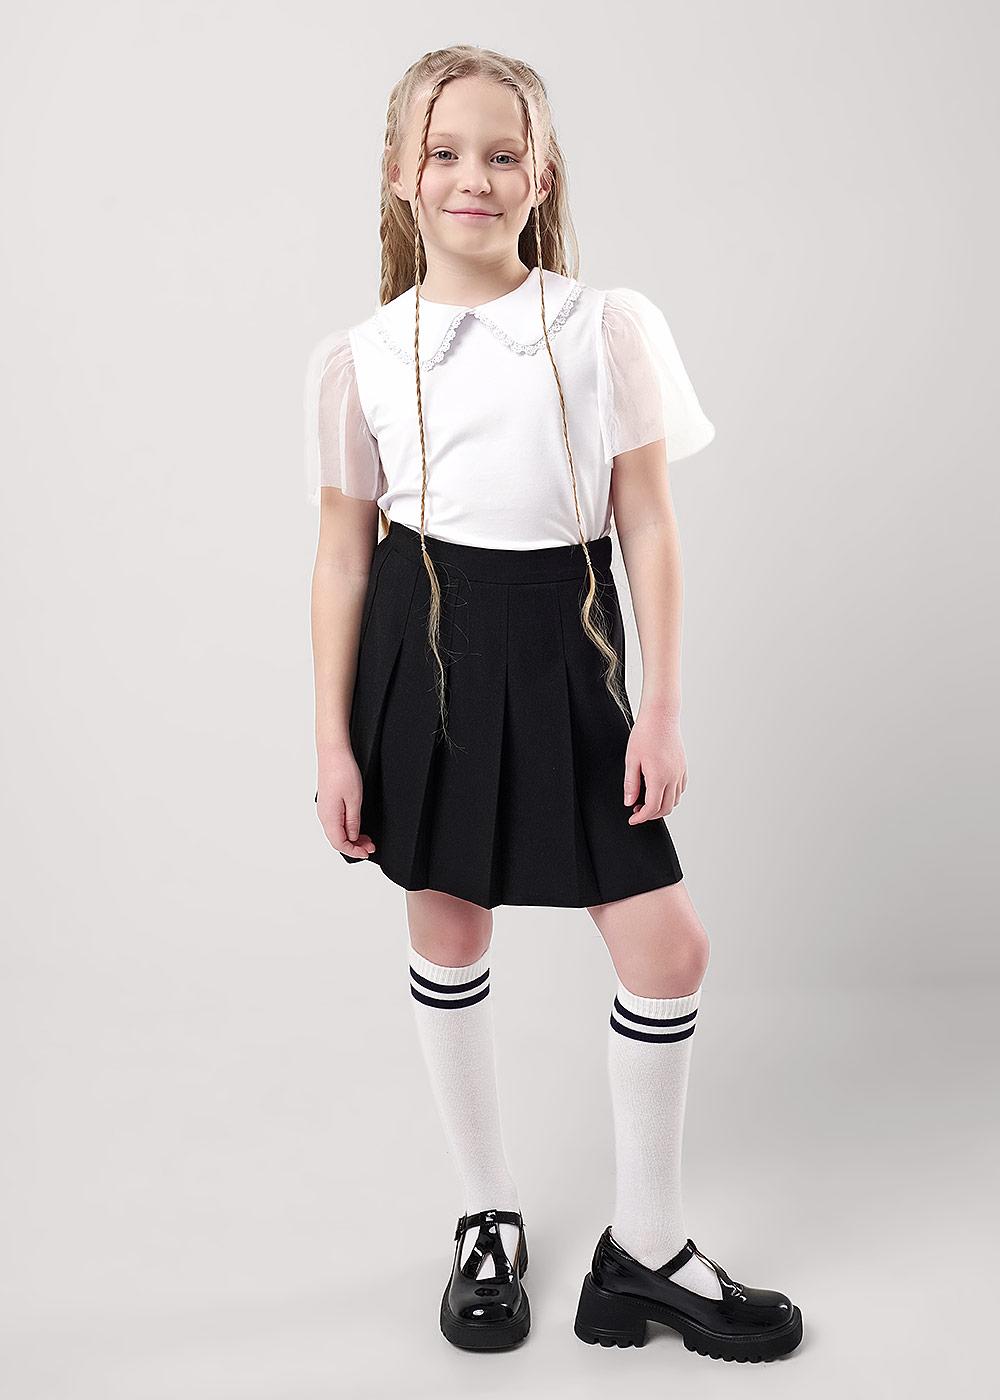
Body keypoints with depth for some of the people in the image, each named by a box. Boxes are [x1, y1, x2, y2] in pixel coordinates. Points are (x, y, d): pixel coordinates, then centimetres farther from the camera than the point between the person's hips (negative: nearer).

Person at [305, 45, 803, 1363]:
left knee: (668, 945, -2)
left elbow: (649, 526, 0)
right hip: (421, 654, 0)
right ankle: (490, 1218, 31)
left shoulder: (607, 329, 0)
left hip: (563, 657, 0)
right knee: (447, 932, 10)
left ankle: (647, 1242, 19)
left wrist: (661, 709, -5)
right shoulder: (363, 356, 1)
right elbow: (344, 553, 3)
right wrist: (335, 741, 1)